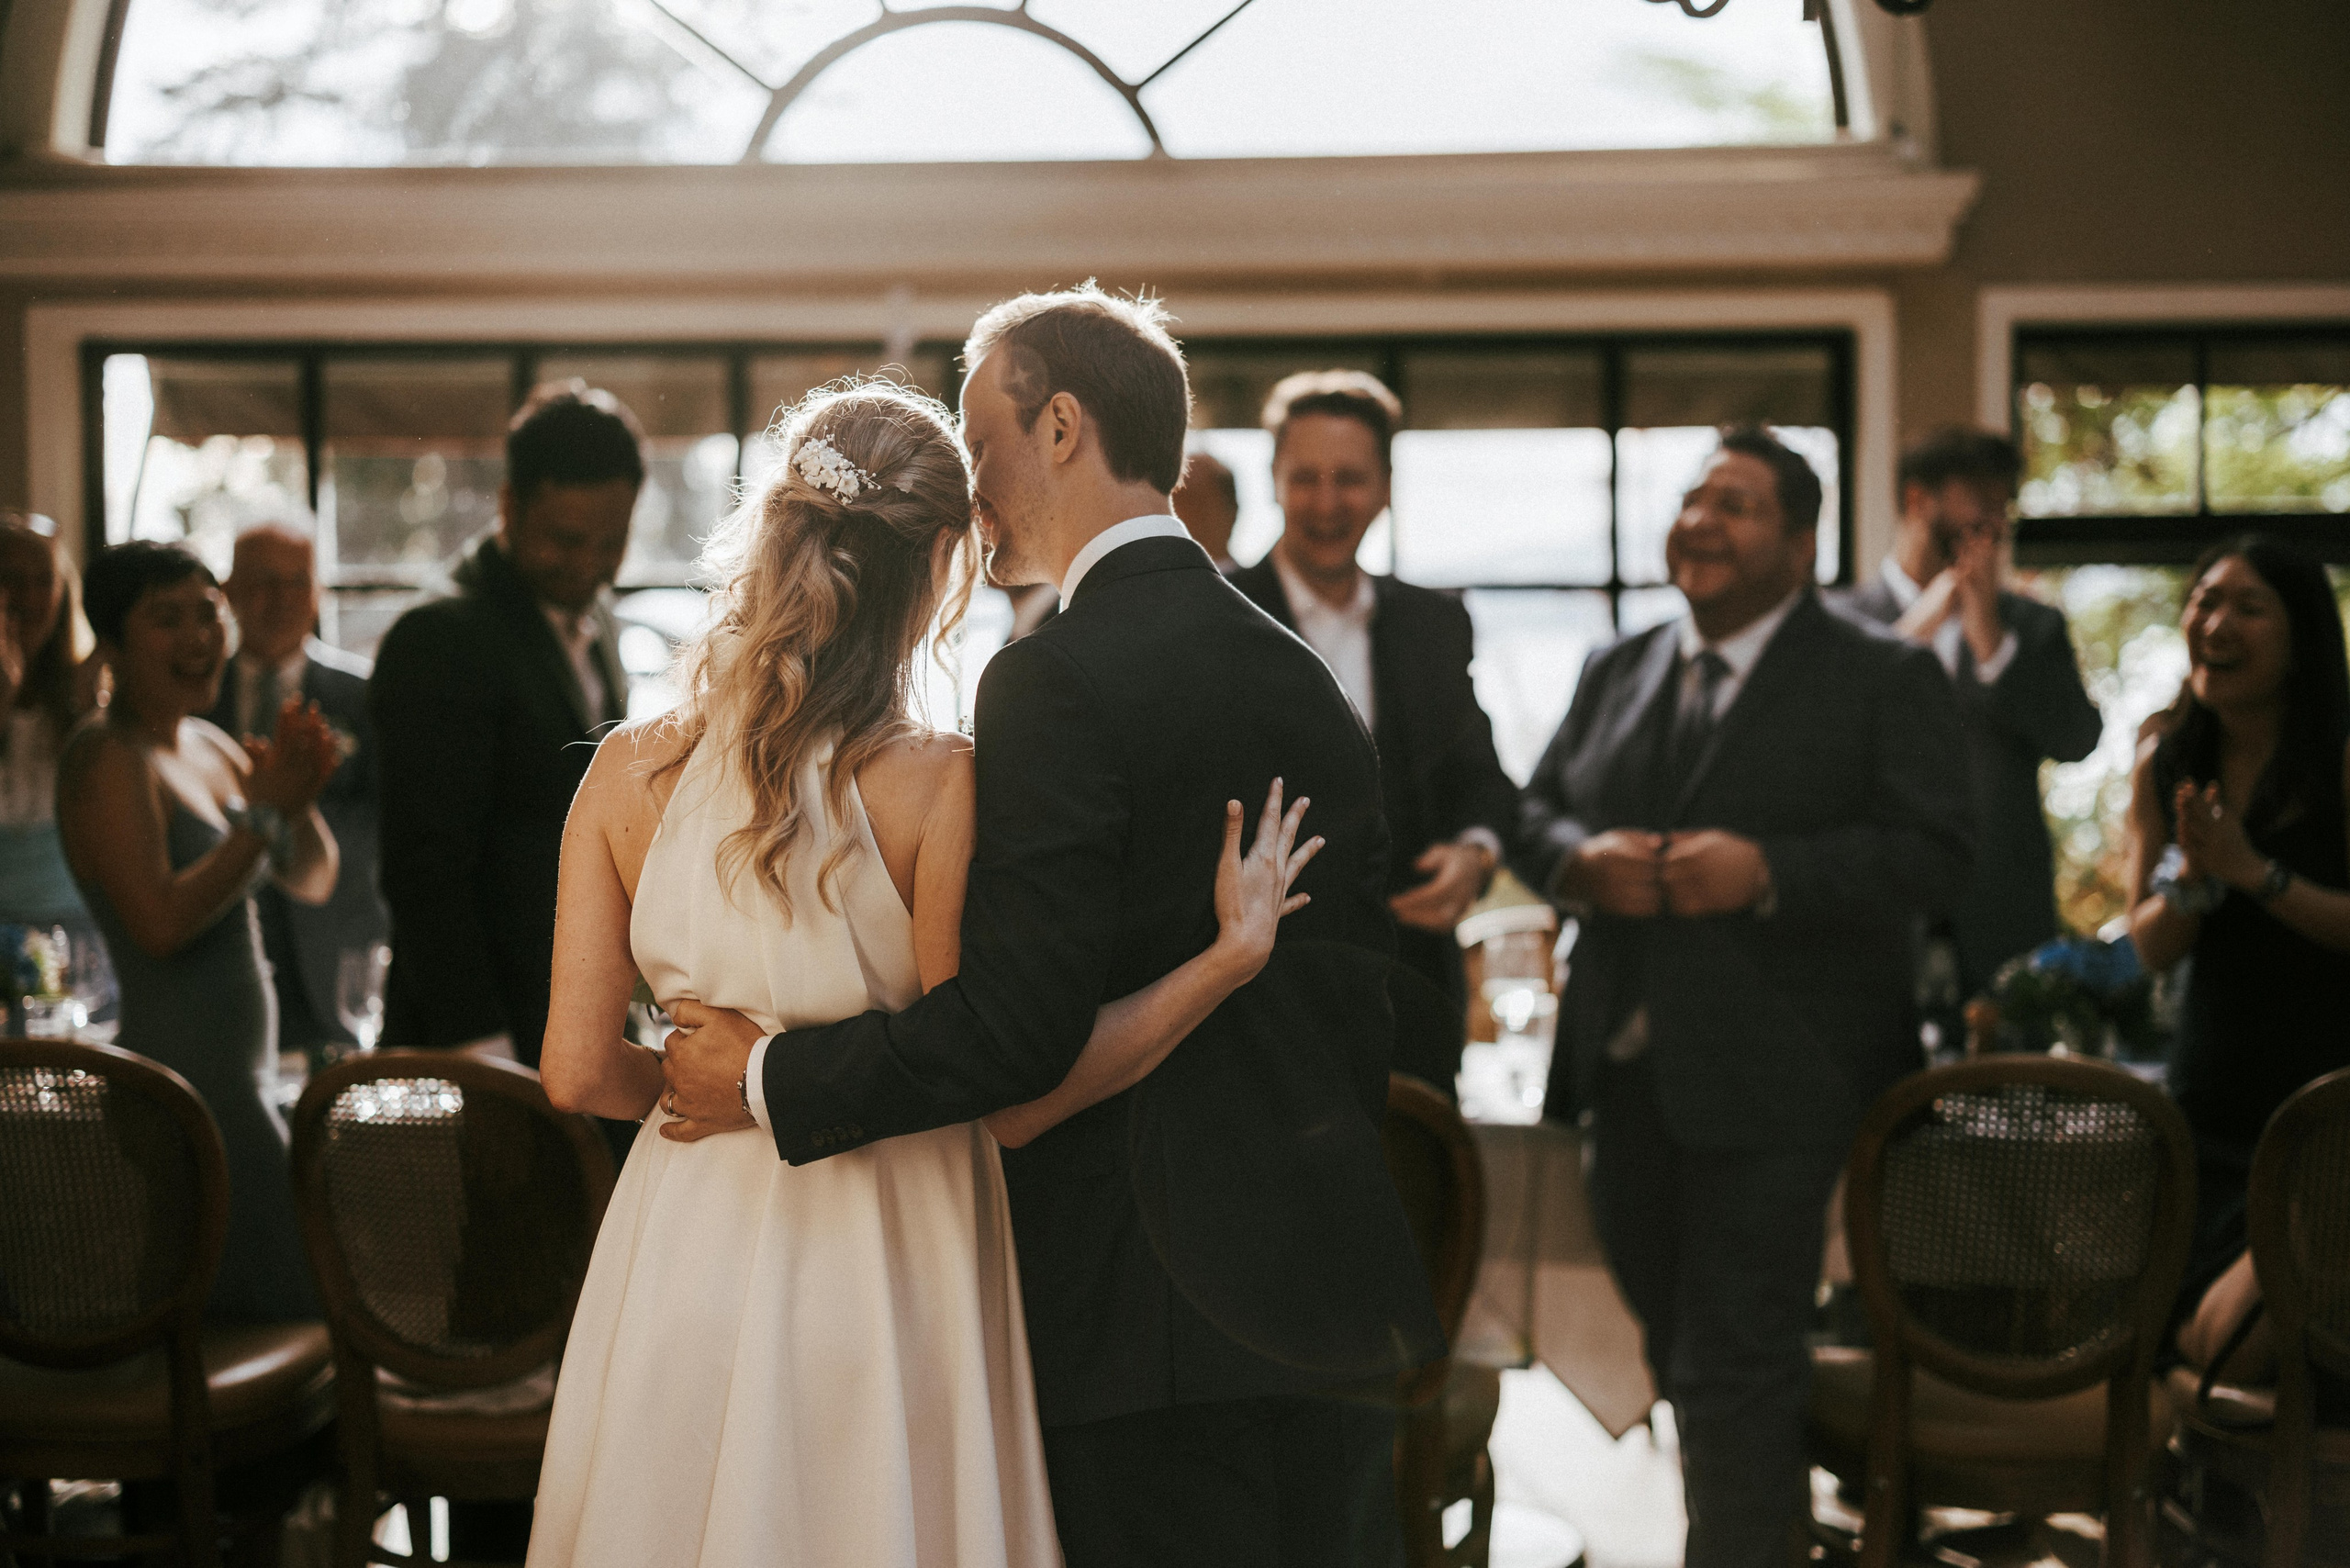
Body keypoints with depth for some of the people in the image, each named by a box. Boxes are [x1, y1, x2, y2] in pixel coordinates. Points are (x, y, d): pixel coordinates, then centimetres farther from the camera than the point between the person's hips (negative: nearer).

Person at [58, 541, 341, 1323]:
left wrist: (301, 795, -3)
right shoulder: (107, 756, -13)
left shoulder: (211, 748, 13)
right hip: (181, 1078, -9)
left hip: (241, 1075, 9)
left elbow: (312, 881, 16)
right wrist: (266, 811, -18)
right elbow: (161, 922, -23)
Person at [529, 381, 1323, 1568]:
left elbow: (579, 1070, -1)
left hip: (687, 1253, 4)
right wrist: (1234, 952, -13)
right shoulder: (939, 788, -16)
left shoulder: (631, 772, -4)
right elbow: (1007, 1098, -15)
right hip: (878, 1273, -3)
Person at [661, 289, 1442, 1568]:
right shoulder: (1304, 680, 11)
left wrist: (769, 1081, -9)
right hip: (1326, 1302, 7)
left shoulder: (1058, 682, -14)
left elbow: (1019, 1018, -20)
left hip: (1155, 1316, -7)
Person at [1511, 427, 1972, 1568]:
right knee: (1676, 1346, 18)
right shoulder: (1615, 673, 14)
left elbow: (1932, 854, -11)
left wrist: (1768, 872, -23)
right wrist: (1579, 861, -10)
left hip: (1771, 1084, -6)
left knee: (1735, 1370, -7)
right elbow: (1535, 814, 13)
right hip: (1632, 1075, 6)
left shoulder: (1885, 683, -3)